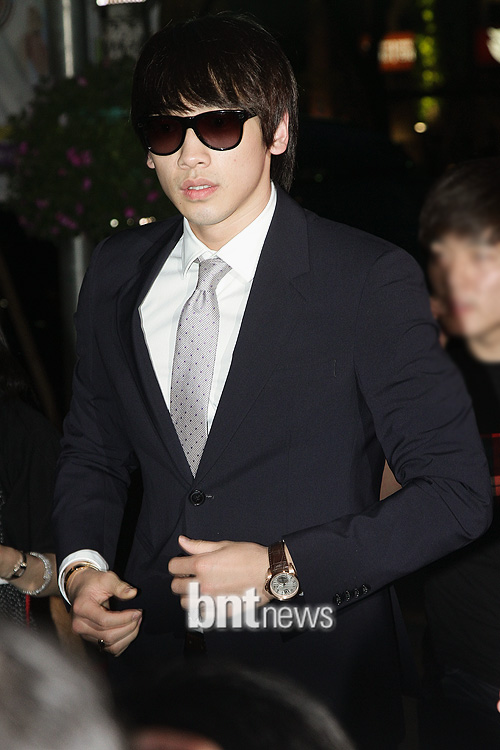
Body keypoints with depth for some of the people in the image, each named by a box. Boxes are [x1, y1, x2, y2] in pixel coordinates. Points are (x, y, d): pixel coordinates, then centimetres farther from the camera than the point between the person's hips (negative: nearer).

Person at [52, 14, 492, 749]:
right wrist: (81, 563, -4)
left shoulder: (371, 281, -13)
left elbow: (458, 493, -13)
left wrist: (280, 568, -19)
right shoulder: (117, 271, 2)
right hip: (153, 652, 4)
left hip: (317, 675, -4)